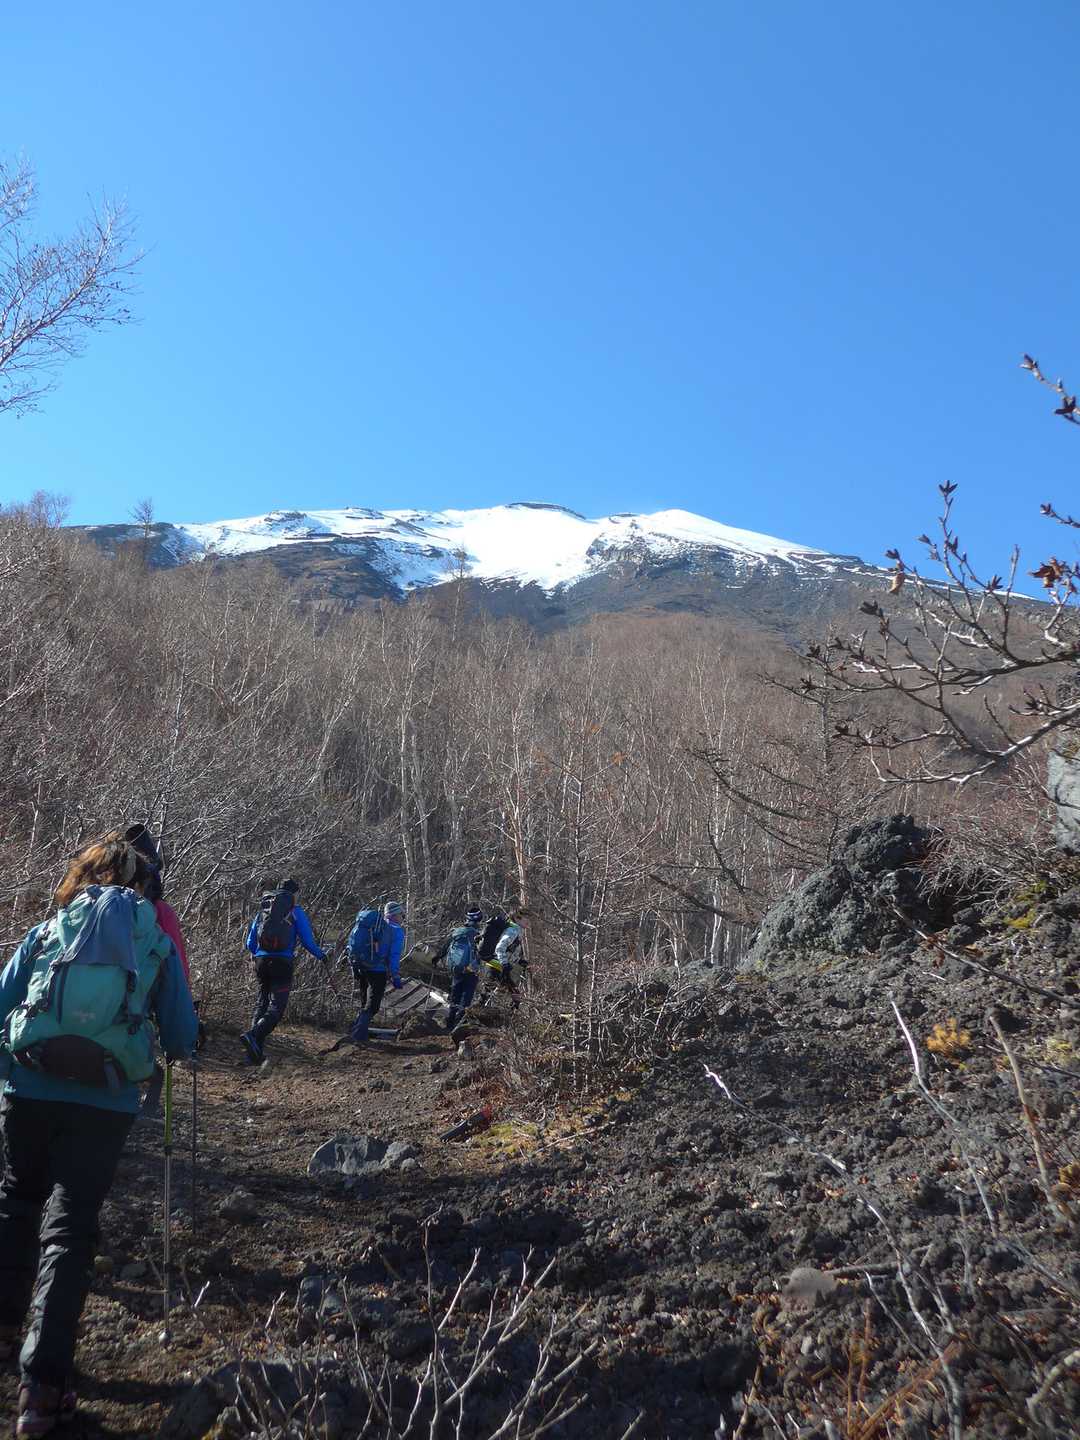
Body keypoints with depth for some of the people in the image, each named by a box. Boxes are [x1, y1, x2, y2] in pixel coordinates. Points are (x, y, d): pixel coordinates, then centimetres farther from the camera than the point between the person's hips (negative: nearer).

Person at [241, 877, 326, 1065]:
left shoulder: (262, 910, 16)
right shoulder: (296, 912, 3)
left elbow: (250, 945, 19)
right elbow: (308, 941, -1)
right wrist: (321, 955, 18)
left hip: (261, 962, 5)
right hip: (283, 963, -5)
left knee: (261, 1004, 13)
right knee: (276, 1007, -5)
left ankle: (255, 1052, 5)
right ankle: (252, 1035, -29)